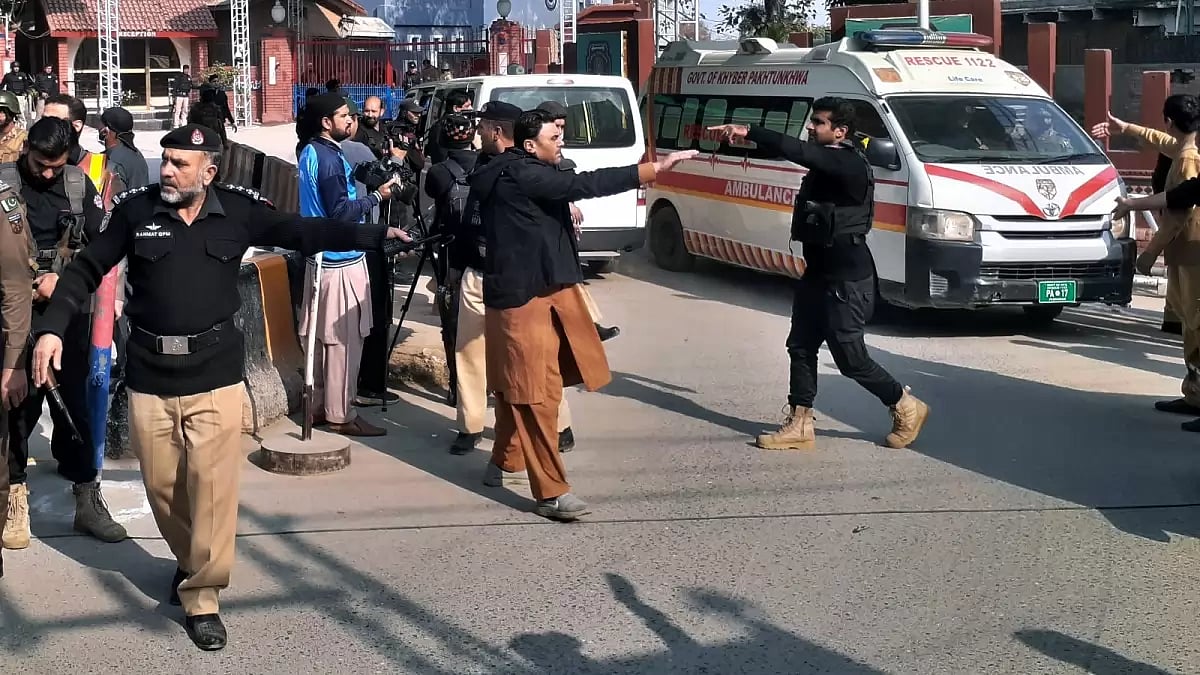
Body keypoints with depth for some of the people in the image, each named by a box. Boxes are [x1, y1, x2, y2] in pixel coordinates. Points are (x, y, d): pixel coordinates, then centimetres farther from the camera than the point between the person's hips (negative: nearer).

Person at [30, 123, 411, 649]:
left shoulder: (238, 211, -2)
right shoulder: (136, 209, -1)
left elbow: (305, 232, -1)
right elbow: (87, 269, 3)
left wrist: (374, 235, -11)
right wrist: (53, 327, -9)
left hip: (215, 374, -1)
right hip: (149, 375, 2)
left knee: (212, 489, -3)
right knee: (162, 486, 12)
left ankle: (202, 598, 10)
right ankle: (190, 561, 39)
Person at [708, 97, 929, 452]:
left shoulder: (848, 164, -23)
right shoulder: (827, 163, 13)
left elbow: (799, 151, -34)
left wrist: (749, 132, -40)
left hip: (847, 280, -10)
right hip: (819, 273, 10)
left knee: (850, 358, -1)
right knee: (801, 347, 8)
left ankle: (906, 407, 19)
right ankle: (799, 426, 14)